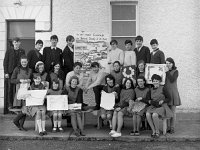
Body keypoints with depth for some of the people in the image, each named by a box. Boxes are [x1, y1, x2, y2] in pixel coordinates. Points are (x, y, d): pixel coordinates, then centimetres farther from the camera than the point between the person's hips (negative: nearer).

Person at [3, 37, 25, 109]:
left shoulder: (22, 51, 10)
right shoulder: (9, 51, 5)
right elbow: (5, 62, 3)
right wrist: (6, 72, -5)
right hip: (10, 72, -1)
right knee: (9, 88, -1)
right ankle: (9, 104, 5)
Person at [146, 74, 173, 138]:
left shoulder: (162, 88, -1)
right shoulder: (151, 90, 14)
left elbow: (168, 98, 3)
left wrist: (163, 101, -14)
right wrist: (149, 101, -1)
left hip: (162, 107, -4)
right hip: (153, 107, 5)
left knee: (154, 115, -35)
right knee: (147, 114, -29)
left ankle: (157, 132, -15)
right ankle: (153, 131, -17)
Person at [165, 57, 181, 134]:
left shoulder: (175, 71, 0)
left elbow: (172, 80, -17)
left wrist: (167, 72, -16)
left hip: (172, 93, -3)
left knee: (172, 111, 2)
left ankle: (172, 128, 9)